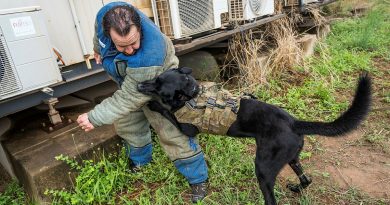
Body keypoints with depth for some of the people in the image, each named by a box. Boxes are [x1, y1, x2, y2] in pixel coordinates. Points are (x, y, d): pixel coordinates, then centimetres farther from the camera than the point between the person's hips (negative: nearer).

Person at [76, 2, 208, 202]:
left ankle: (198, 179, 9)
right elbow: (98, 34, 0)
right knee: (127, 124, 18)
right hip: (128, 80, 7)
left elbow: (129, 98, -35)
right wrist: (97, 50, 18)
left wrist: (95, 118, -28)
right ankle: (140, 162, 42)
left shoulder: (149, 56, -46)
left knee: (171, 131, -10)